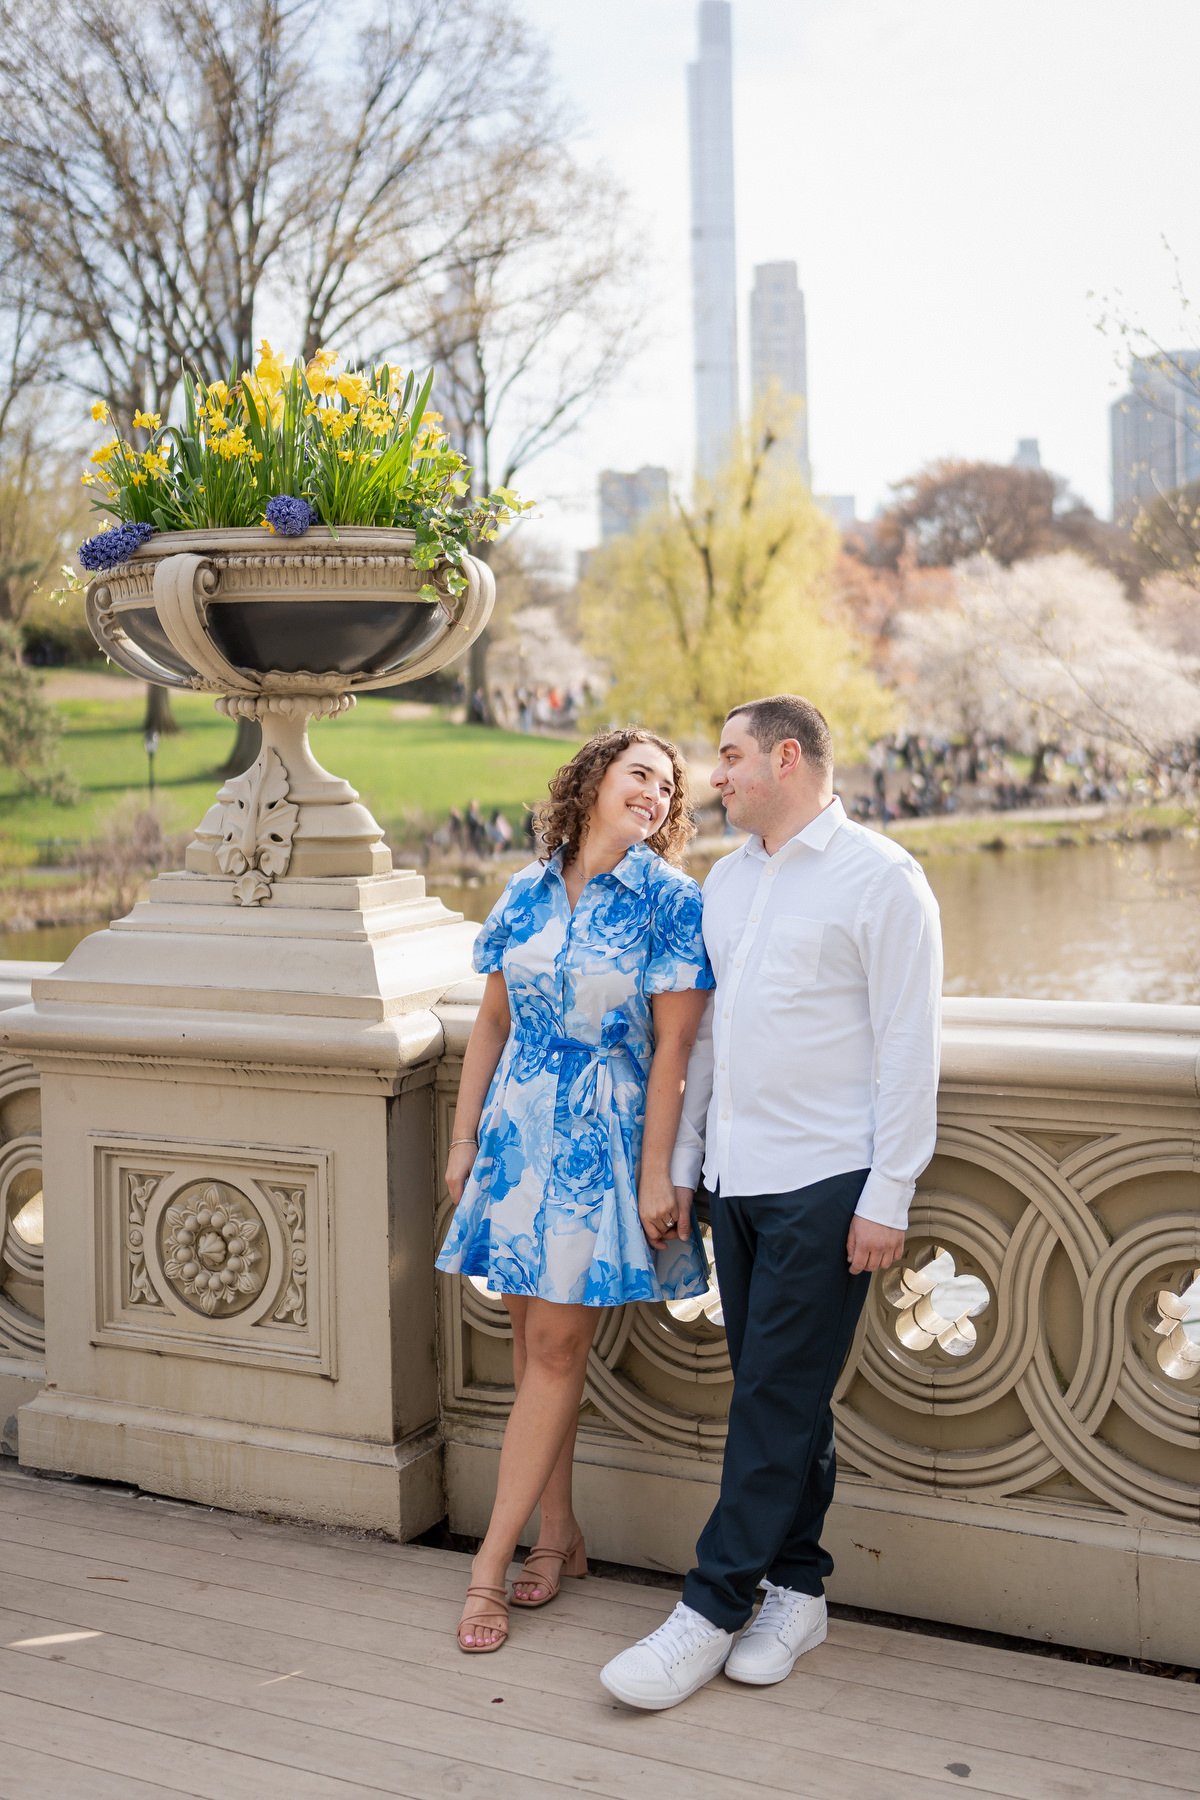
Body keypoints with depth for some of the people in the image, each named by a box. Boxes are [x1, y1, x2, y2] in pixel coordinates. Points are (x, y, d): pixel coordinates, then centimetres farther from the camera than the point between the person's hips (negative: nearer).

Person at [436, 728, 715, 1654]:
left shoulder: (669, 901, -6)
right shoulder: (529, 892, 7)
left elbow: (672, 1049, -9)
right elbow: (493, 1023, 11)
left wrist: (655, 1174, -13)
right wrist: (464, 1137, 9)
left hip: (602, 1142, -5)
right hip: (518, 1129, 5)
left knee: (556, 1344, -2)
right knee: (533, 1334, 9)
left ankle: (492, 1562, 4)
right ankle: (558, 1533, 23)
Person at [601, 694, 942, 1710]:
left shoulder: (881, 879, -7)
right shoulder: (727, 880, 14)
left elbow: (907, 1046, -10)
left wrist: (888, 1197, -13)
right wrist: (681, 1164, 16)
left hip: (825, 1184, -7)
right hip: (738, 1178, 7)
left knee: (776, 1399, -2)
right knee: (785, 1398, 12)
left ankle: (712, 1612, 4)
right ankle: (798, 1590, 23)